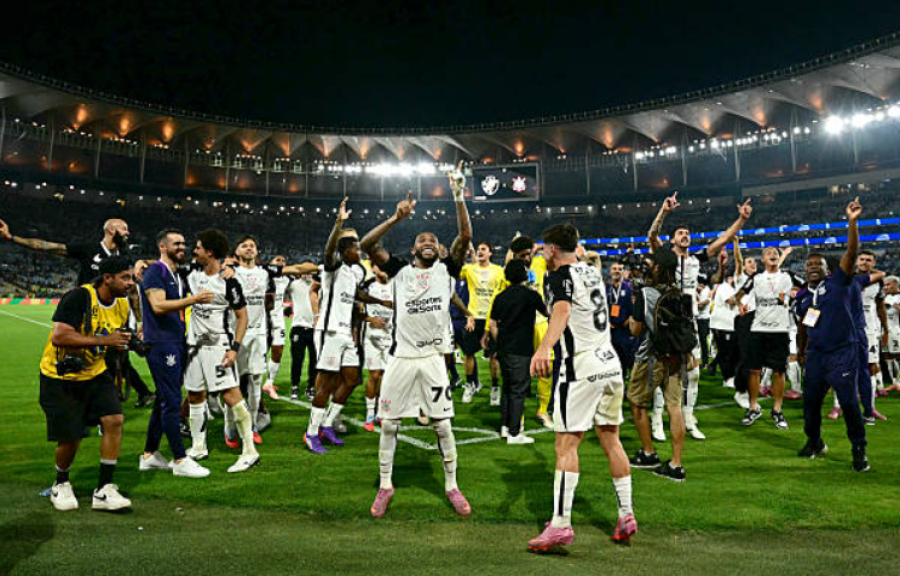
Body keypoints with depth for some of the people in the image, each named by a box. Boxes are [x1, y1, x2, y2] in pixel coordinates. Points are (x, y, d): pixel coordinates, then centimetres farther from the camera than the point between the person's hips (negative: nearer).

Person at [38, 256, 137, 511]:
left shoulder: (122, 305, 0)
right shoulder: (78, 297, -21)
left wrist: (131, 342, 1)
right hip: (60, 378, -5)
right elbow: (58, 337, -30)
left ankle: (104, 490, -1)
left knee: (115, 419, -12)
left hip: (95, 375, 6)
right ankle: (61, 485, 31)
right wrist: (103, 340, -31)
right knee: (70, 438, -2)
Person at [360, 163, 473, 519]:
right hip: (401, 357, 1)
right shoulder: (400, 270, 6)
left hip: (432, 359, 0)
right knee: (389, 424, 7)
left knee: (443, 425, 4)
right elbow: (367, 244, -5)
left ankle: (451, 486, 20)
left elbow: (465, 237, -6)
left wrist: (459, 197, -14)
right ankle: (385, 486, 24)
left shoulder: (445, 269, 7)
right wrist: (397, 218, -14)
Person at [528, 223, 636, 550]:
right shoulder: (593, 272, 17)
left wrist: (544, 348, -44)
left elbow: (562, 311, -28)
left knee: (566, 444, -6)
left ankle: (561, 526, -7)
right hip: (611, 363, 8)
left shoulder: (560, 275, -7)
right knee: (611, 440, 14)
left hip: (581, 367, -8)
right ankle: (626, 517, 20)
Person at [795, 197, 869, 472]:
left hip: (842, 353, -5)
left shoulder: (838, 282, -3)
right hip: (816, 355, 5)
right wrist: (800, 351, 29)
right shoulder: (803, 296, 11)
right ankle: (814, 442, 30)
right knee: (810, 399, 11)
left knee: (849, 401, -6)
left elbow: (851, 253, -16)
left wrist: (852, 222, -27)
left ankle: (859, 449, 10)